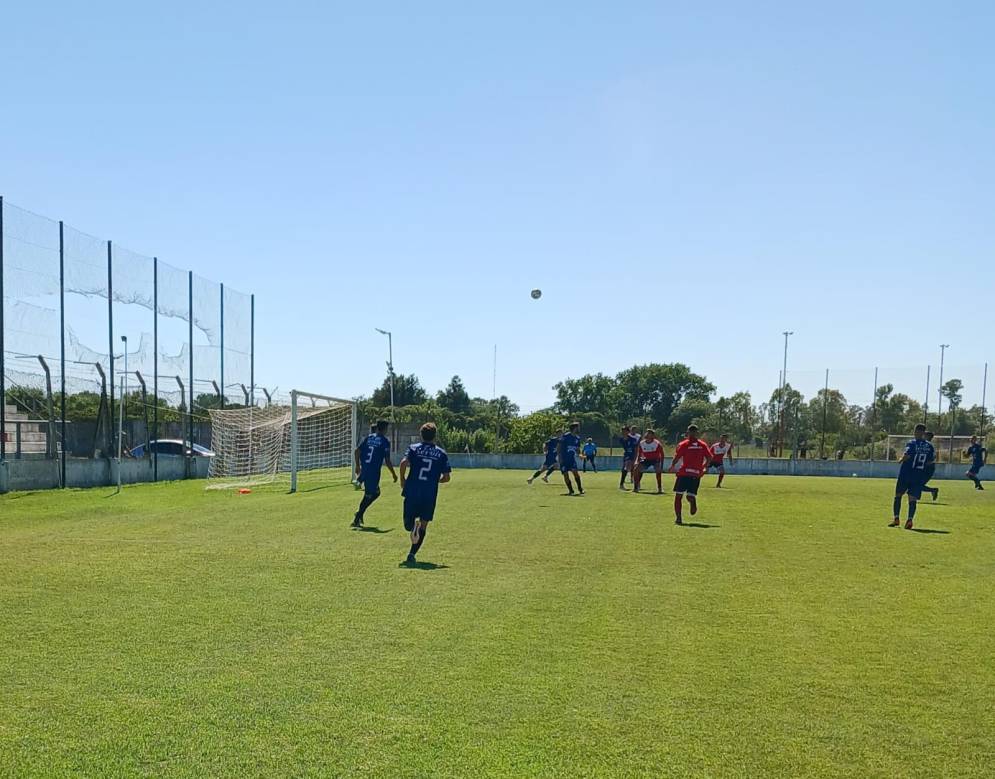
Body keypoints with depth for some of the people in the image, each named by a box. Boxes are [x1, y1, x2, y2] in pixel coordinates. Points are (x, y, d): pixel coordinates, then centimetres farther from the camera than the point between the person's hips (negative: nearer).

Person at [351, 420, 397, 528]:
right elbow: (387, 461, -8)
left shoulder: (369, 437, 10)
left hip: (364, 470, 7)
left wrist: (358, 466, 15)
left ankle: (359, 514, 16)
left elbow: (357, 451, 6)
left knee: (375, 492, 23)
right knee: (368, 496, 2)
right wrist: (394, 474, 3)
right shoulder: (385, 441, -6)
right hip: (374, 472, -7)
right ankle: (356, 520, 1)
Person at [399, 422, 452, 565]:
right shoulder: (441, 453, 5)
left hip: (412, 493, 0)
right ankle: (412, 554, 1)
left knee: (408, 524, 13)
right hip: (430, 496, 0)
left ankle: (413, 525, -21)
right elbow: (447, 477, 1)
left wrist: (402, 479, 1)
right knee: (423, 526, 11)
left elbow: (404, 463, -14)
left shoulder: (414, 448, 3)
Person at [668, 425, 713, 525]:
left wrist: (672, 466, 11)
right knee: (690, 495, 14)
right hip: (697, 474, 3)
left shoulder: (683, 444, -1)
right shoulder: (703, 445, 7)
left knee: (678, 496, 6)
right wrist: (704, 467, 17)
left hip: (684, 473, -3)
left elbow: (677, 457, -7)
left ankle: (678, 518, -2)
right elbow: (710, 458, 2)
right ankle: (693, 501, -23)